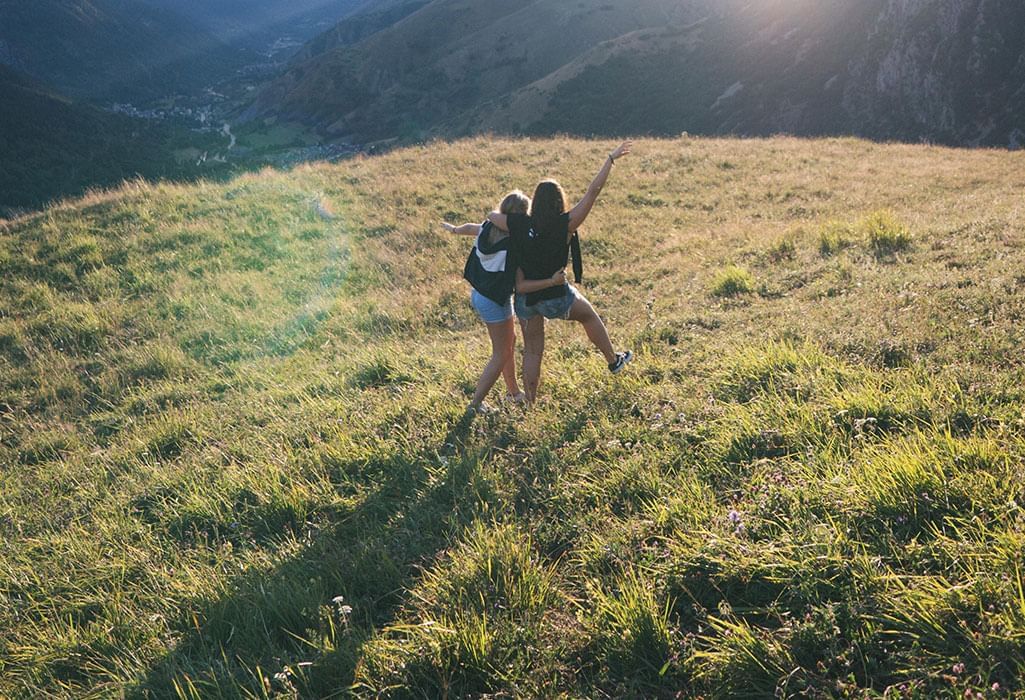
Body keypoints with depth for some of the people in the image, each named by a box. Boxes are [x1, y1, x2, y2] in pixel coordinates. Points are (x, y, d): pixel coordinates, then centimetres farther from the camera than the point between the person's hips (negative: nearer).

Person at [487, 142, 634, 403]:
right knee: (590, 317, 26)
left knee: (532, 351, 15)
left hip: (525, 299, 3)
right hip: (555, 297, -3)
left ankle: (530, 404, 20)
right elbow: (593, 191, -14)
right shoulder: (564, 225, -17)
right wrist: (611, 159, -7)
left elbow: (491, 215, 7)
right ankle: (614, 361, 43)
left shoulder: (520, 224, -9)